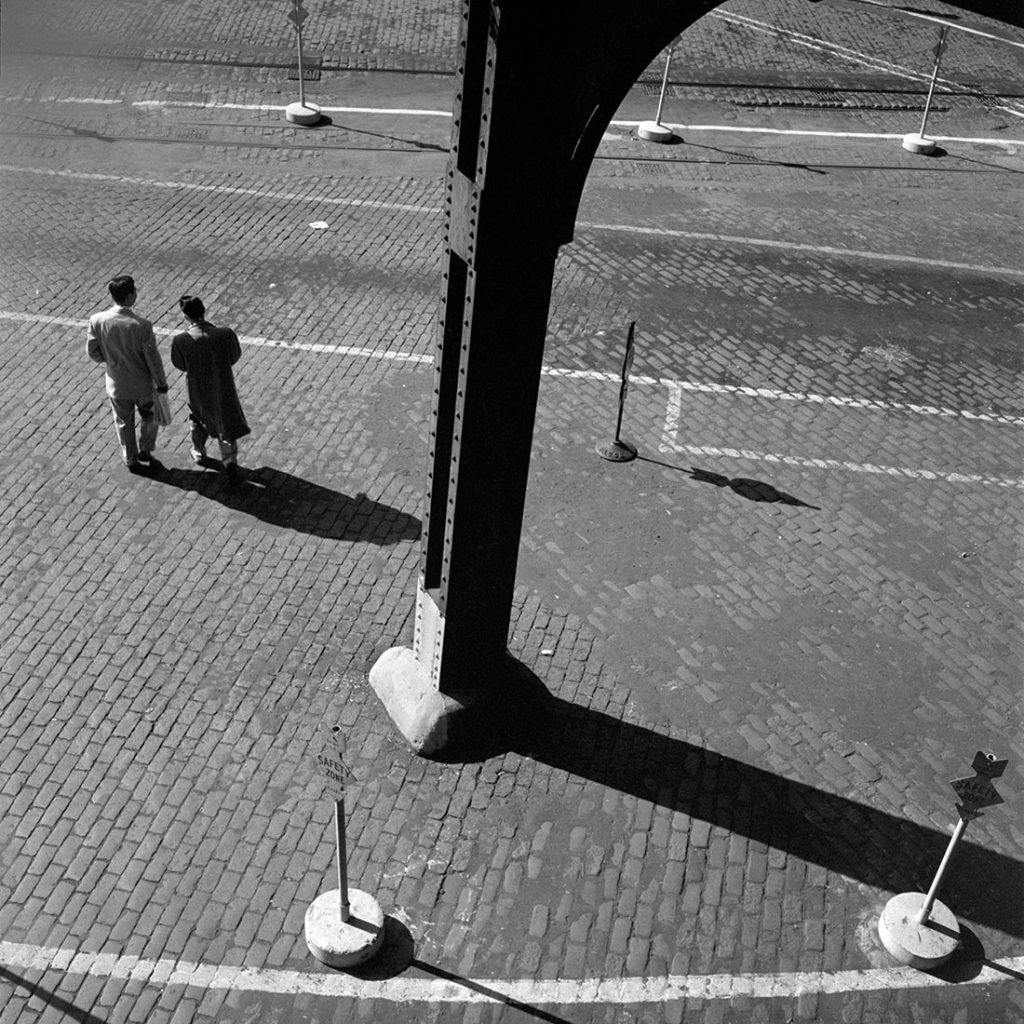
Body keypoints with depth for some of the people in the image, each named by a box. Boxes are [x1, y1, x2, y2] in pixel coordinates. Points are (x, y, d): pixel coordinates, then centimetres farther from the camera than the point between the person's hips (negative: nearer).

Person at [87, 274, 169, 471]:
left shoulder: (97, 321, -20)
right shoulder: (142, 325, -29)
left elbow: (93, 353, -7)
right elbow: (153, 358, -19)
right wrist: (162, 383, -3)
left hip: (117, 385, 3)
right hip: (142, 384, -3)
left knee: (124, 423, 25)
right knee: (150, 417, 29)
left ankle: (130, 459, 41)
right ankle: (145, 450, 41)